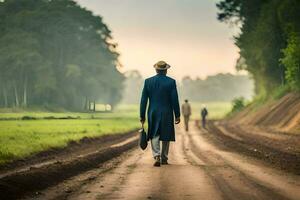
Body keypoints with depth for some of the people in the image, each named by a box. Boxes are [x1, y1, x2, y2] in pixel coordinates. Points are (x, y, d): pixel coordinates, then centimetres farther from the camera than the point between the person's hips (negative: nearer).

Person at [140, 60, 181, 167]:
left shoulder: (148, 81, -1)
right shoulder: (171, 82, -6)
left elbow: (143, 100, 0)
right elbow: (175, 100, -7)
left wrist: (142, 115, 6)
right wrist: (177, 115, 0)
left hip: (153, 114, 1)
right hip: (167, 114, -1)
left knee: (154, 136, 6)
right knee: (166, 136, 13)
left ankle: (157, 156, -14)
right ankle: (164, 158, 20)